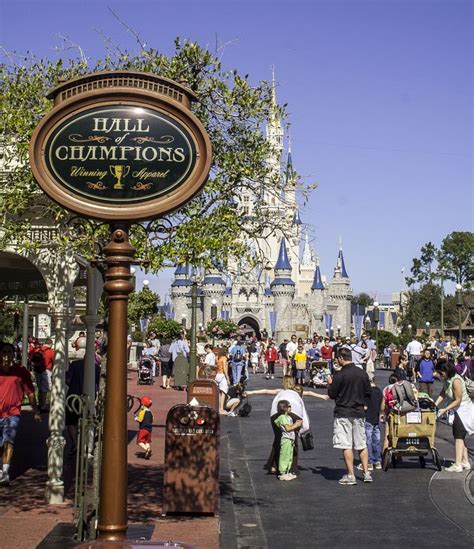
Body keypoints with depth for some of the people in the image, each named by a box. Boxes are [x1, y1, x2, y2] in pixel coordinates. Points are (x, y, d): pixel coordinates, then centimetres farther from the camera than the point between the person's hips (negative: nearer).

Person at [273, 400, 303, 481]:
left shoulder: (288, 417, 17)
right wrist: (296, 425, -13)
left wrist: (296, 423, 4)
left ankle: (287, 472, 22)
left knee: (289, 457, 15)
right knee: (285, 456, -5)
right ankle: (283, 474, -1)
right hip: (286, 439, -10)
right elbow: (288, 428, -19)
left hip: (291, 440, 10)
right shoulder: (282, 417, -14)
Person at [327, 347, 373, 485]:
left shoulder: (339, 375, -14)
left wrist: (330, 384, 9)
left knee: (346, 446, -1)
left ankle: (351, 476, -1)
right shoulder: (362, 373, 2)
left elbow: (332, 394, -9)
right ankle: (366, 473, 13)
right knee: (362, 445, 13)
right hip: (359, 413, 5)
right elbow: (368, 393, 9)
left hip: (343, 413, -5)